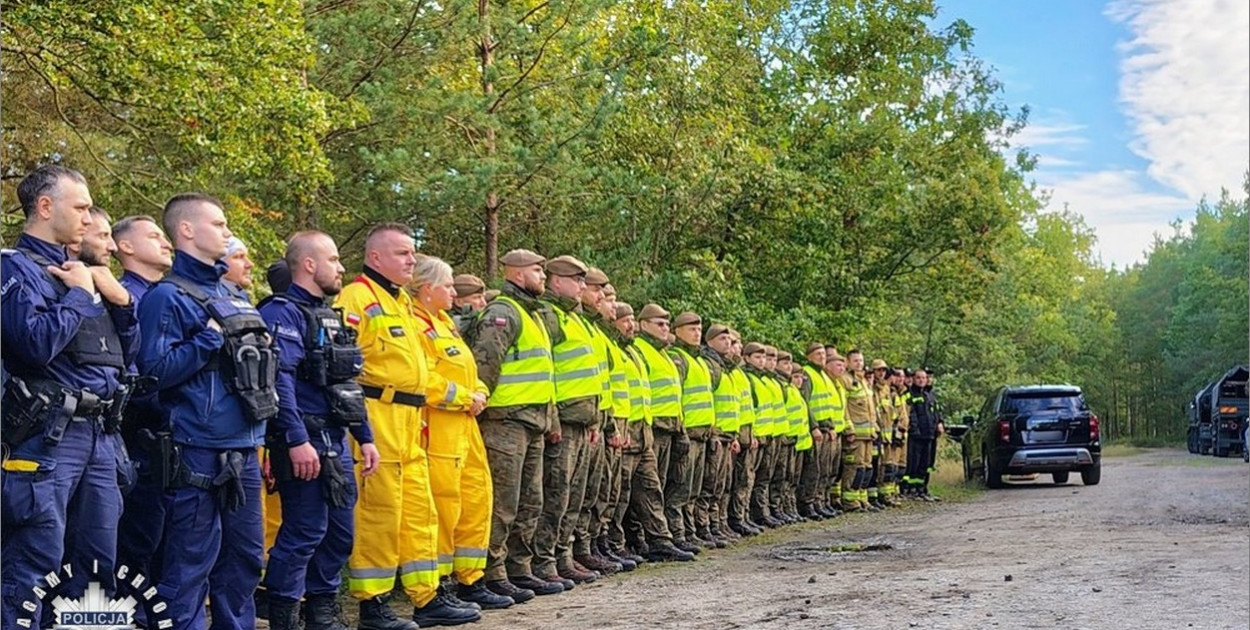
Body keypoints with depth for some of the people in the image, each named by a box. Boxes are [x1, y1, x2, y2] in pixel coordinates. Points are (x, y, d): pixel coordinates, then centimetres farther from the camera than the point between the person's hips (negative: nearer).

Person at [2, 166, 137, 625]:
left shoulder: (80, 272, 18)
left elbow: (126, 356, 19)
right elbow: (37, 342, -24)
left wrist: (121, 299, 4)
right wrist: (78, 294, -9)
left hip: (98, 435, 8)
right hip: (46, 437, -8)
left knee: (99, 565, 14)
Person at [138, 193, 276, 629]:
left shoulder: (233, 297, 17)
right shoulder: (168, 295, -8)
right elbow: (155, 370, -17)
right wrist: (209, 339, -19)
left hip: (243, 452, 8)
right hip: (199, 454, -8)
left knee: (244, 558, 14)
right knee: (191, 565, -2)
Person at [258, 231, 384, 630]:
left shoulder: (330, 317, 19)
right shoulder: (283, 313, -10)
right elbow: (279, 380, -20)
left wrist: (364, 437, 18)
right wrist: (297, 440, -25)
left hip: (336, 441, 9)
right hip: (305, 442, -9)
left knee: (340, 531, 13)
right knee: (304, 532, -6)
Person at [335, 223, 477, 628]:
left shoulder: (402, 301, 22)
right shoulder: (356, 297, -8)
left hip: (408, 418, 10)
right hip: (376, 415, -9)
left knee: (419, 509, 11)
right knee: (378, 509, -5)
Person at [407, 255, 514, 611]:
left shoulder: (445, 322, 20)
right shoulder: (415, 326, -12)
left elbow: (467, 370, 25)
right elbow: (425, 382, -21)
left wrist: (479, 394, 5)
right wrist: (466, 399, -12)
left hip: (465, 426, 10)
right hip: (438, 431, -10)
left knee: (476, 502, 12)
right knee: (444, 507, -7)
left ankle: (470, 582, 21)